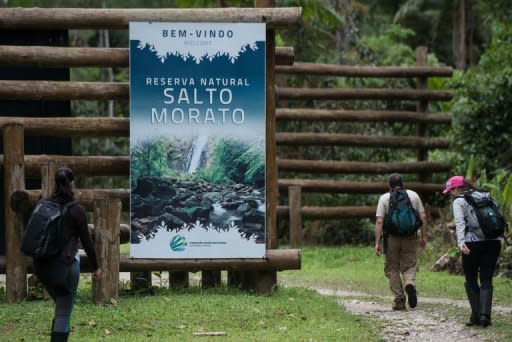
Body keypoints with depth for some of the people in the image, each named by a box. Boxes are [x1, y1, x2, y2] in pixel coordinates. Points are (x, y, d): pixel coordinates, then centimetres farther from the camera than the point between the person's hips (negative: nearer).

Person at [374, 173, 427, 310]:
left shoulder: (384, 198, 1)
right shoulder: (413, 195, 7)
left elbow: (379, 221, -6)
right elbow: (422, 217, 4)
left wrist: (377, 243, -6)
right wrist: (423, 236, 11)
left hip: (392, 237, -1)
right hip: (410, 237, 1)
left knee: (392, 269, 9)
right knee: (409, 265, 10)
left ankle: (399, 301, 4)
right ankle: (410, 284, -22)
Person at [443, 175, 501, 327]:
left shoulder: (459, 201, 2)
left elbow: (460, 223, -12)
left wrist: (461, 242, -21)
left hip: (473, 243, -4)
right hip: (493, 242, 4)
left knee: (471, 280, 9)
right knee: (486, 280, 6)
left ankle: (476, 315, 5)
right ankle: (485, 314, -11)